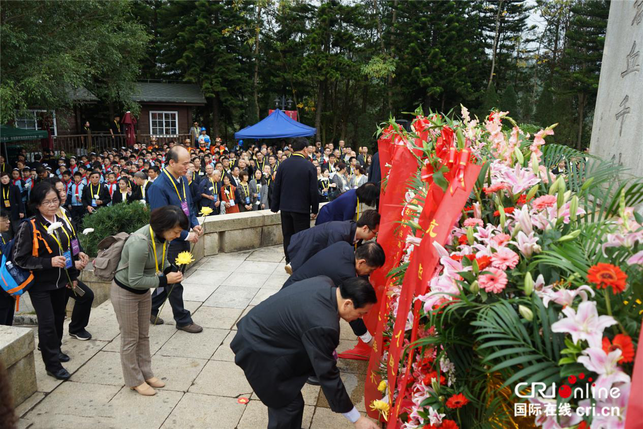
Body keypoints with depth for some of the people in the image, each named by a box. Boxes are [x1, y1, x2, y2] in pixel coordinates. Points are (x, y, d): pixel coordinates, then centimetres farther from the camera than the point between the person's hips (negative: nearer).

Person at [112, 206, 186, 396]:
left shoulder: (162, 236, -14)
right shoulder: (140, 243, -36)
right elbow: (135, 280, -29)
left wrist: (171, 271, -13)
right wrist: (164, 280, -28)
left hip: (144, 291, 7)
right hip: (125, 293, -7)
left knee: (143, 335, 20)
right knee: (130, 338, 10)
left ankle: (146, 373, 36)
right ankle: (134, 380, 28)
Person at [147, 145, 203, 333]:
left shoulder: (183, 180, 4)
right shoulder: (158, 187, -22)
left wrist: (195, 224, -1)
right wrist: (187, 235, -20)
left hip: (184, 240, 8)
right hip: (170, 242, -8)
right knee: (174, 282, 7)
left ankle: (150, 309, 38)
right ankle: (183, 320, 21)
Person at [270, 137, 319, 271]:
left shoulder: (283, 164, -1)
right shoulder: (309, 166, -11)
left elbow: (276, 187, 1)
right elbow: (313, 191, -10)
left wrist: (275, 206, 9)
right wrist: (315, 210, 0)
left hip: (285, 207, 4)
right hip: (302, 208, -3)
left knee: (288, 236, 14)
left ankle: (289, 262, 22)